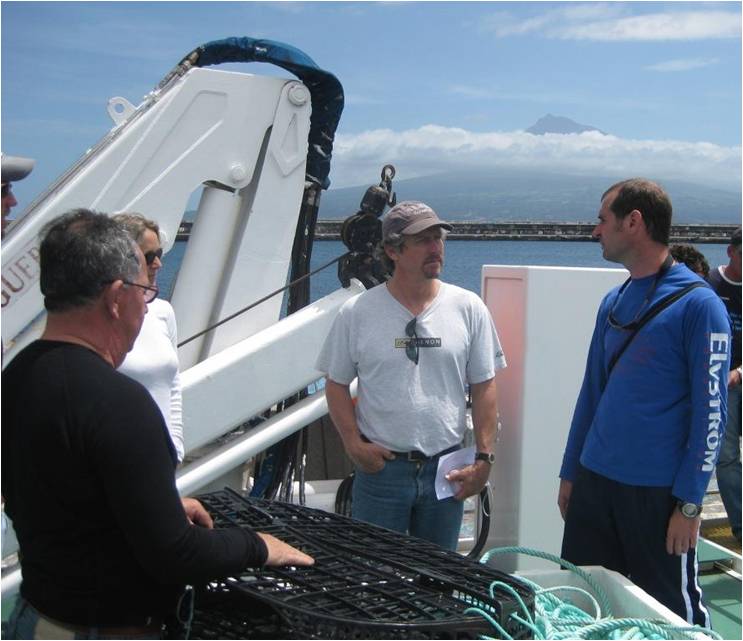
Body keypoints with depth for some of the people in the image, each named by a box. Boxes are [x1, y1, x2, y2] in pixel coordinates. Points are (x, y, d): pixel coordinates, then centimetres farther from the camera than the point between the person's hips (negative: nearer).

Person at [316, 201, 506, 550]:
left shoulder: (468, 308, 0)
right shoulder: (357, 312, -4)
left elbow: (484, 387, 3)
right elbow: (336, 384, 4)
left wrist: (484, 458, -2)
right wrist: (354, 444, -7)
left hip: (446, 468, 2)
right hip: (380, 466, -1)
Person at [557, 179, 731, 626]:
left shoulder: (698, 304, -11)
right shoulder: (614, 302, 10)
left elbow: (710, 411, -12)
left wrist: (689, 503, -14)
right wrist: (570, 472, 16)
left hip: (658, 490, -7)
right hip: (594, 481, 7)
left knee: (673, 612, 5)